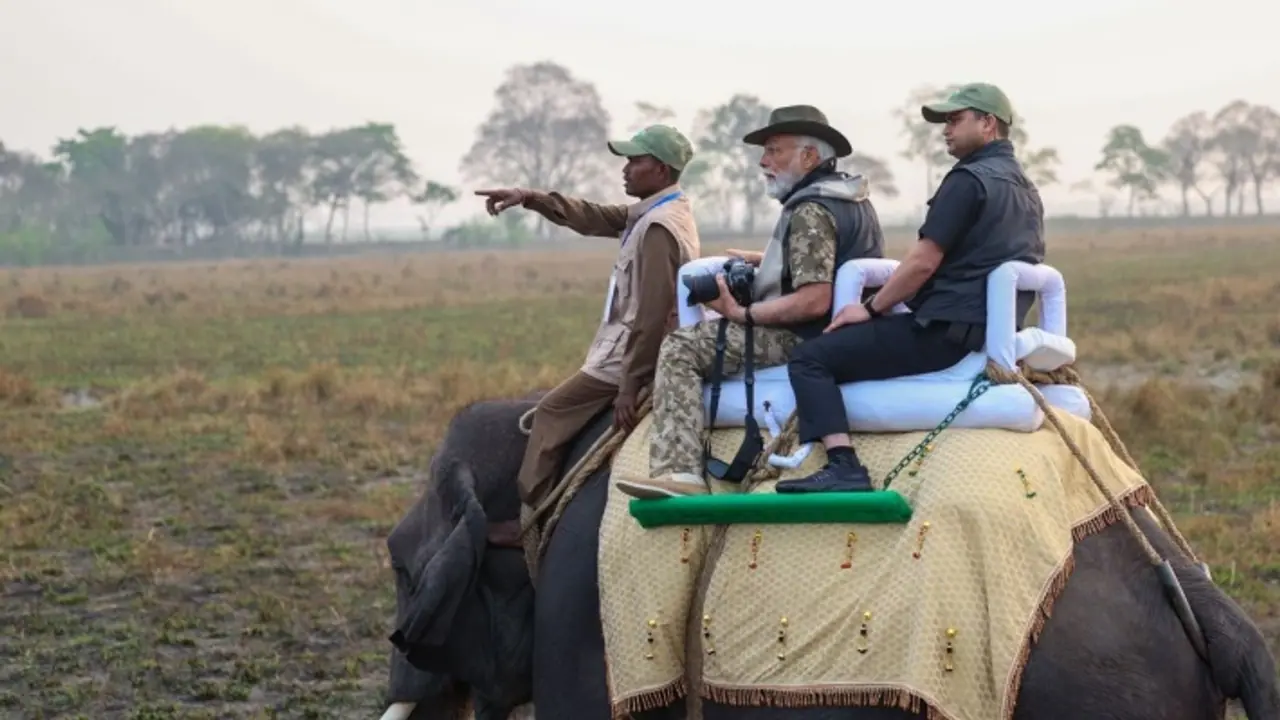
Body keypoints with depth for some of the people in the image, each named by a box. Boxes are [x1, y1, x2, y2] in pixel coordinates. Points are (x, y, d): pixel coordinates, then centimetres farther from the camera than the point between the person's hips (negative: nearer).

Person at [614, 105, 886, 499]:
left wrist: (741, 313, -22)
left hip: (801, 338, -11)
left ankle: (678, 470, -23)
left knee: (680, 349, -10)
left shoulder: (810, 211, -19)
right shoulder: (854, 198, 13)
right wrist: (764, 260, 19)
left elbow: (813, 301, -29)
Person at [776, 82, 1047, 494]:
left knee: (810, 359, -12)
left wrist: (873, 308, -4)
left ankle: (844, 468, -25)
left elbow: (924, 262, -16)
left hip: (948, 331, -11)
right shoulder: (1025, 189, 20)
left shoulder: (969, 179, -11)